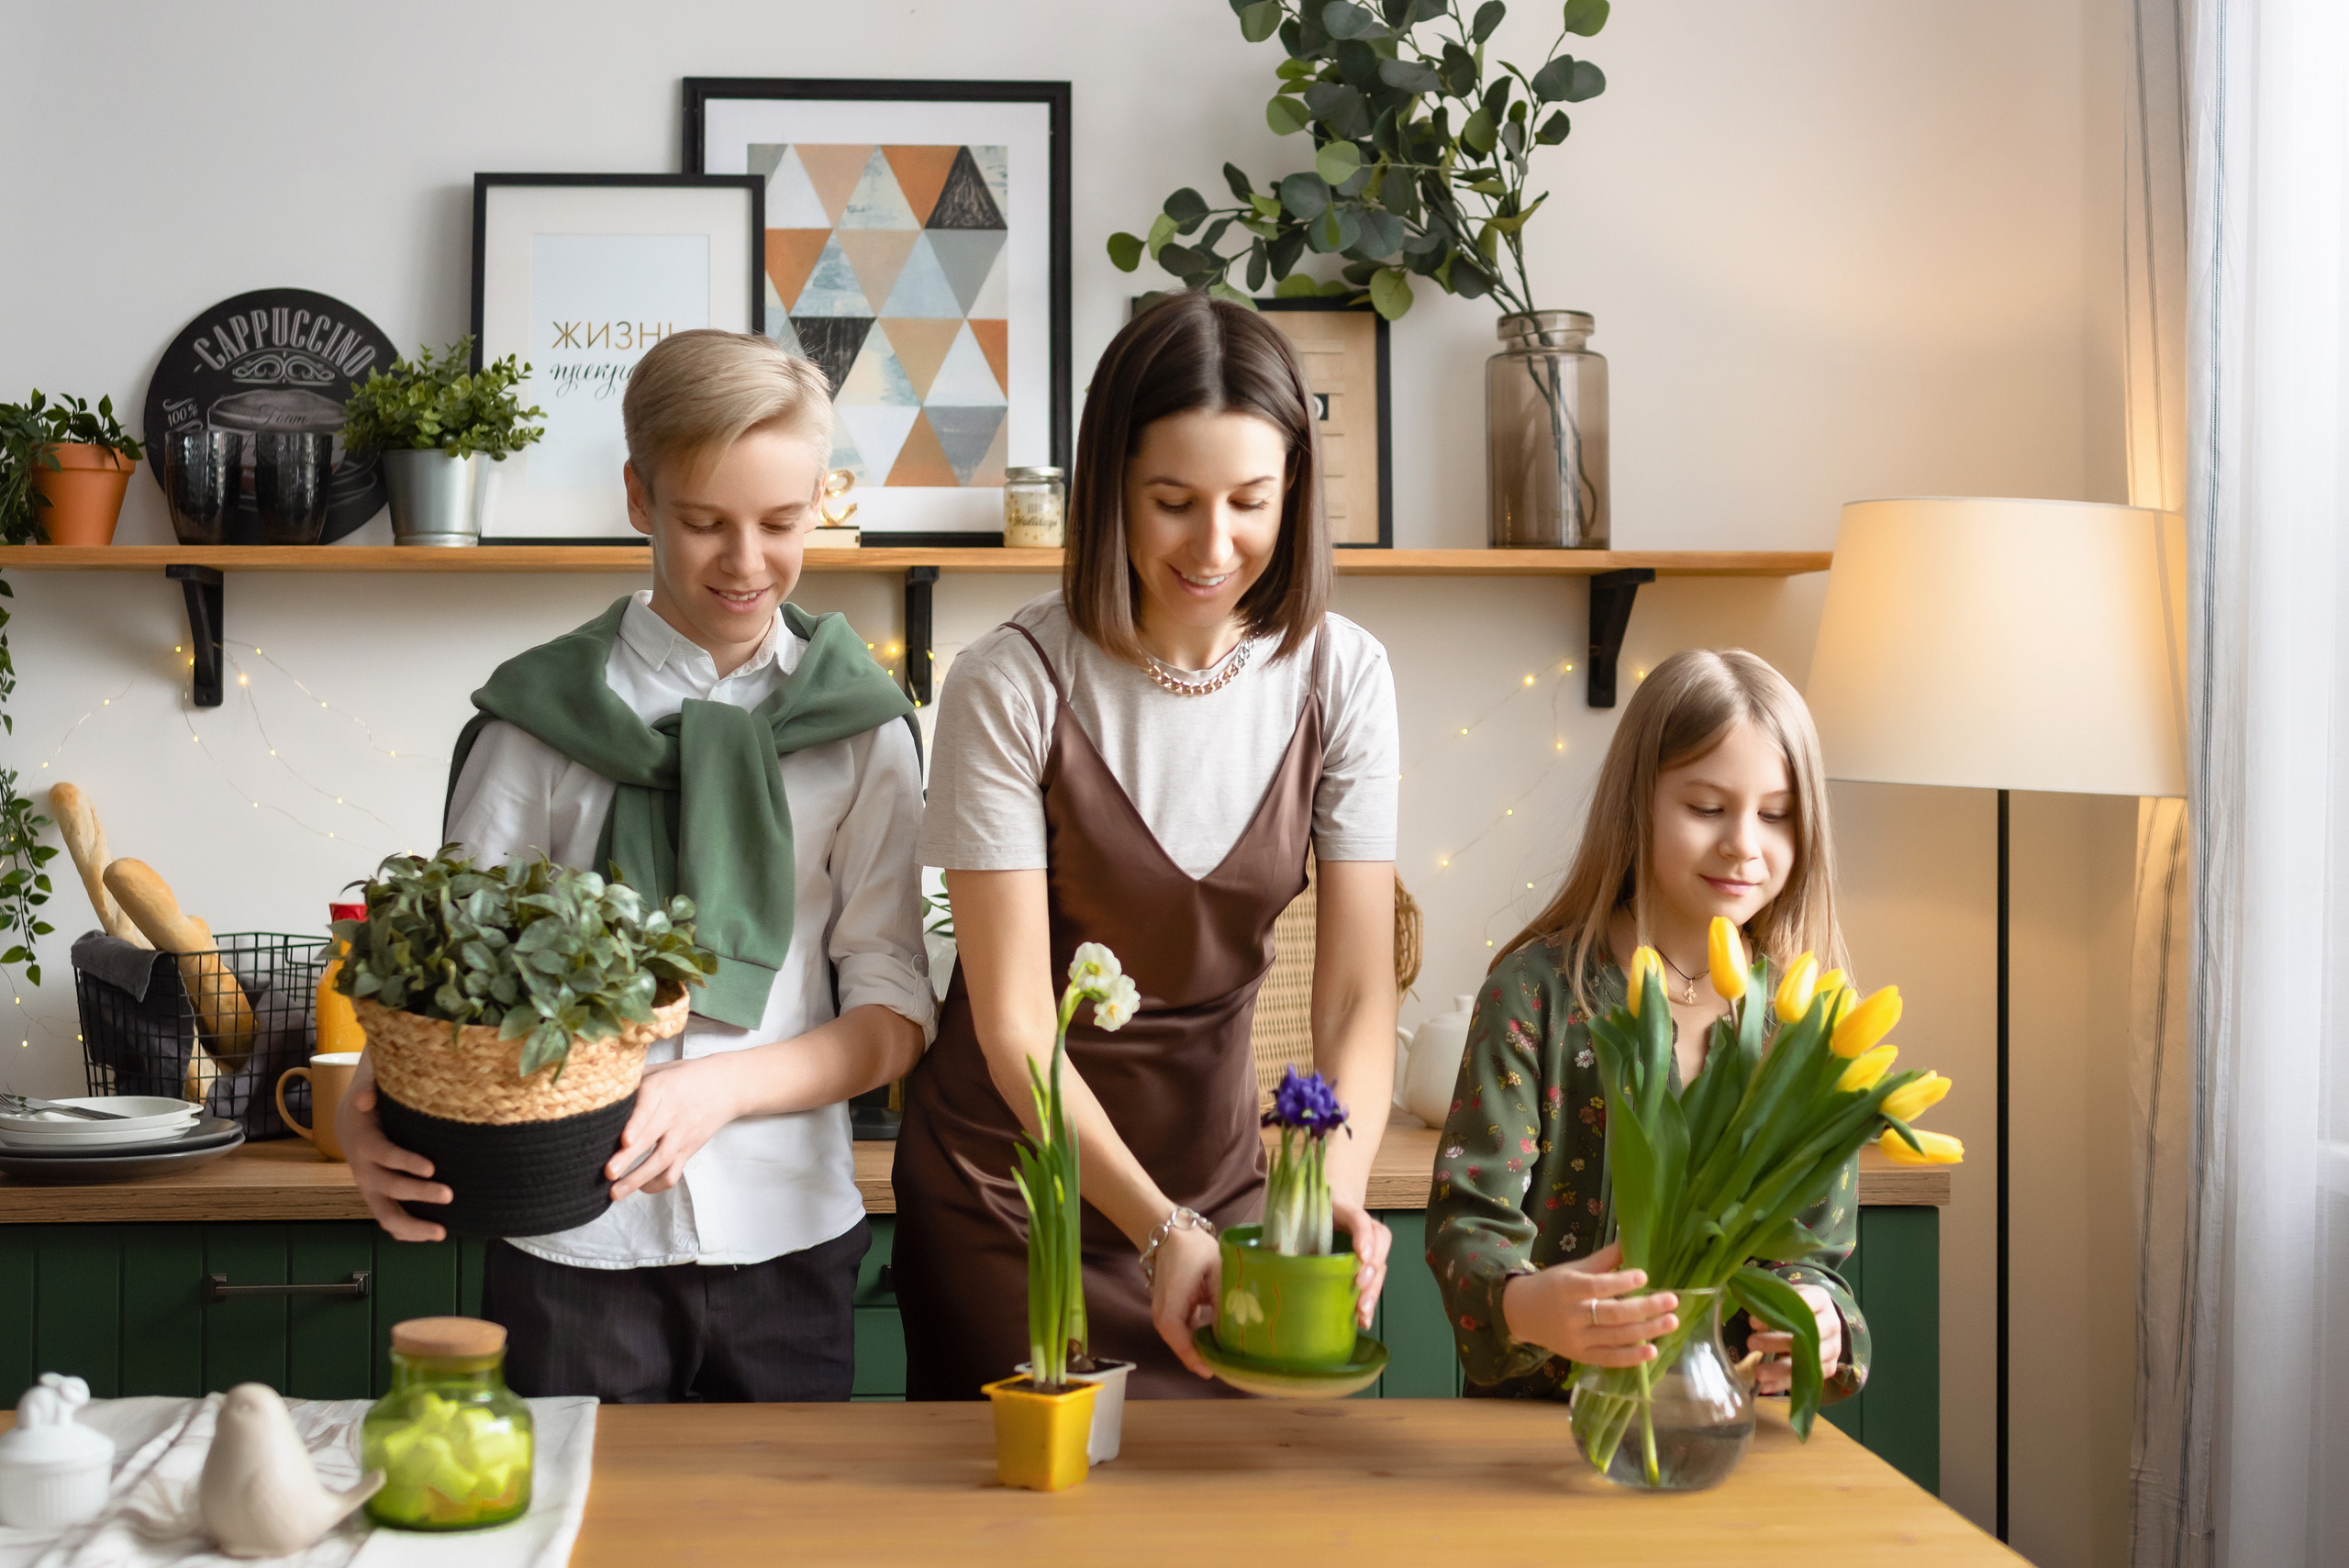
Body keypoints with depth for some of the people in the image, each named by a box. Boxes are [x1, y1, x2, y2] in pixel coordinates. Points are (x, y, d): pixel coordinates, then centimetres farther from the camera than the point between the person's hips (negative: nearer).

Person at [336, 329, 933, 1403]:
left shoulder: (860, 726, 5)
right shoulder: (541, 719, 1)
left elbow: (895, 1016, 1)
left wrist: (723, 1087, -15)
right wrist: (369, 1108, -21)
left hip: (788, 1242, 1)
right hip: (571, 1246, -1)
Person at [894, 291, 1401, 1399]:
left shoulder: (1339, 674, -9)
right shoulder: (1011, 685, -19)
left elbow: (1358, 990, -11)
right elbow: (1013, 1023, -20)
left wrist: (1338, 1184, -29)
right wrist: (1162, 1230, -32)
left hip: (1213, 1162, 3)